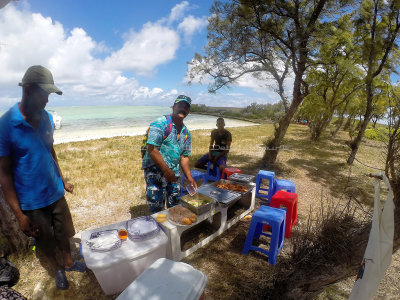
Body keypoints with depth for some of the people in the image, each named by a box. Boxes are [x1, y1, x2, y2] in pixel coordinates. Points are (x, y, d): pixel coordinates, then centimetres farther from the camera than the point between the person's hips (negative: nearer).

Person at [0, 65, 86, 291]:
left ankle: (69, 262, 46)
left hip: (56, 192, 4)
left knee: (63, 233, 21)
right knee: (45, 242, 19)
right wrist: (19, 214, -13)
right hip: (31, 202, -4)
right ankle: (58, 269, 44)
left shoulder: (47, 118, -3)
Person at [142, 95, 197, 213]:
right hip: (155, 169, -6)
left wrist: (189, 177, 2)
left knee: (175, 205, 15)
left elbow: (184, 156, 13)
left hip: (173, 173, 7)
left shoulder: (186, 132, 10)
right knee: (156, 207, -4)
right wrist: (166, 170, -22)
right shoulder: (160, 123, -11)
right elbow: (152, 149, -19)